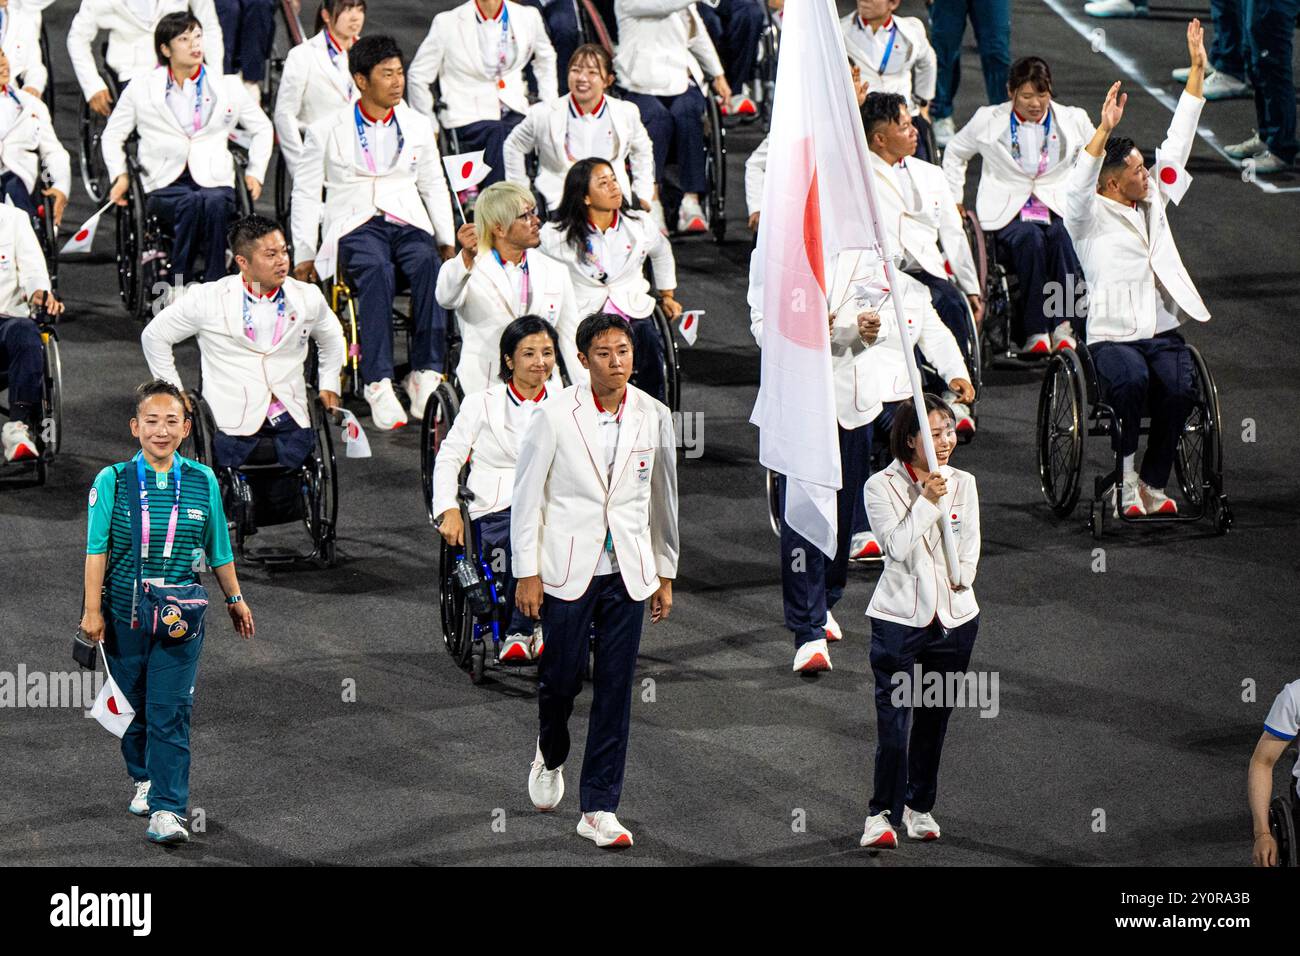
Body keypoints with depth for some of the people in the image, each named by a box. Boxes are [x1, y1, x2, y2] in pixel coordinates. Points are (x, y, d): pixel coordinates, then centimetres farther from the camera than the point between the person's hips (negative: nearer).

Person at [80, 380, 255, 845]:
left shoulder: (203, 482, 3)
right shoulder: (113, 481, -2)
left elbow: (219, 550, 14)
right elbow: (97, 548, -5)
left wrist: (235, 599, 21)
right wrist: (92, 609, -11)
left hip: (180, 619, 0)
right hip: (124, 615, 0)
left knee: (170, 714, -8)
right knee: (134, 706, 13)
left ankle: (167, 808, -10)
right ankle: (144, 779, 36)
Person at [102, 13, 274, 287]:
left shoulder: (228, 87, 16)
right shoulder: (141, 90, 13)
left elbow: (262, 129, 27)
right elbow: (113, 136, 24)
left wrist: (255, 172, 15)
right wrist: (119, 175, 9)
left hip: (215, 181, 1)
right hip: (165, 186, -1)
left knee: (215, 202, -37)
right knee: (191, 203, -38)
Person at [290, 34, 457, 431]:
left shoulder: (417, 126, 16)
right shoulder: (327, 130, 7)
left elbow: (434, 186, 23)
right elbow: (305, 193, 9)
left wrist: (448, 241, 12)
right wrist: (304, 255, 0)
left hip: (408, 221, 3)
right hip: (353, 224, -3)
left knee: (428, 263, -34)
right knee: (376, 270, -37)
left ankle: (426, 375, -39)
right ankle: (378, 384, -44)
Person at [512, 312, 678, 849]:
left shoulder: (654, 416, 2)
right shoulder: (555, 415, -7)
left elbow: (663, 498, 12)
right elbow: (527, 495, -3)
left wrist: (666, 575, 15)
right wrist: (527, 573, -5)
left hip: (628, 573, 2)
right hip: (567, 570, -2)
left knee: (616, 690, 0)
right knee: (562, 677, 2)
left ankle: (599, 809, 4)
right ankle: (551, 759, 36)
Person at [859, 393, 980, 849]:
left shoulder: (963, 484, 7)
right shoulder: (882, 486, -6)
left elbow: (969, 546, 11)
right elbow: (896, 546, -16)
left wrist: (960, 576, -7)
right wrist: (926, 501, -21)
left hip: (955, 617, 4)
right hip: (899, 618, -4)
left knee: (935, 718, 10)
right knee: (893, 719, -10)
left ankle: (919, 806, 23)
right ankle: (880, 814, -5)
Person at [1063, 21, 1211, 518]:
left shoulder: (1152, 201, 16)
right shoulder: (1089, 217, 0)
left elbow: (1177, 142, 19)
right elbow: (1078, 185, -22)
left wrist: (1197, 70, 17)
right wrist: (1104, 131, -35)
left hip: (1163, 332, 5)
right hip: (1112, 336, -5)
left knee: (1179, 387, -25)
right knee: (1131, 380, -35)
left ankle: (1153, 483, -12)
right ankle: (1127, 481, -17)